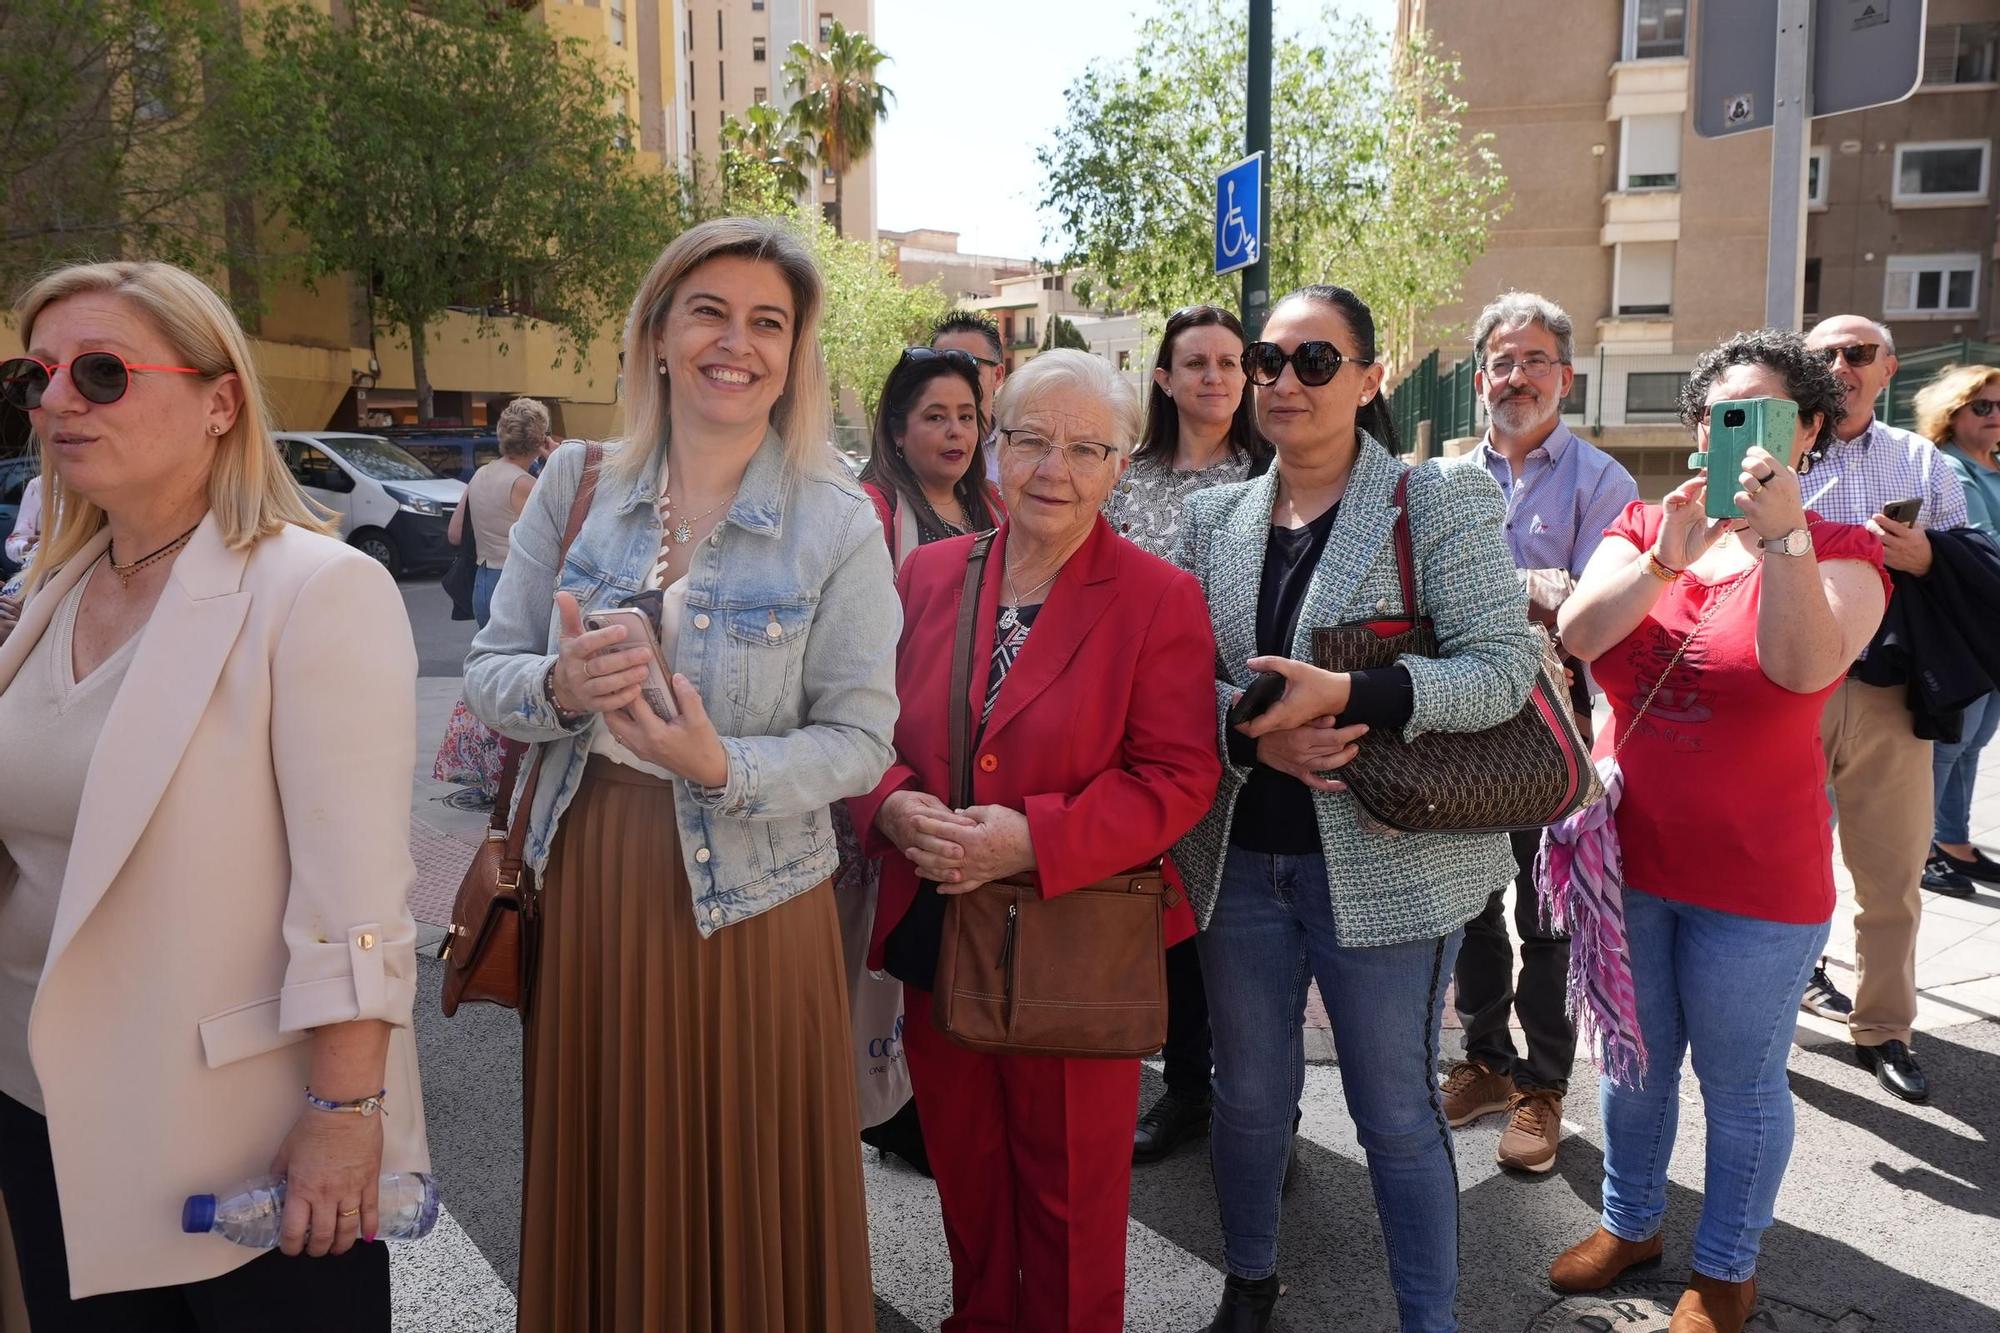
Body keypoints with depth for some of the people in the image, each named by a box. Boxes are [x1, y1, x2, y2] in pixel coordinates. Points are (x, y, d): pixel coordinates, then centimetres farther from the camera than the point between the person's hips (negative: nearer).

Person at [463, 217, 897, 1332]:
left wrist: (724, 767, -25)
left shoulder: (839, 523, -8)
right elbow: (488, 674, 3)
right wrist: (560, 688, -18)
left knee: (749, 1208, 12)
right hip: (589, 884, 3)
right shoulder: (577, 486, 1)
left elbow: (862, 739, -9)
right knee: (603, 1195, 18)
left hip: (749, 902, -3)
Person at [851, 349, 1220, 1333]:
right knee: (962, 1167, 22)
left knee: (1069, 1188, 12)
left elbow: (1178, 777, -12)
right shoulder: (929, 573, 4)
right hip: (936, 932, 4)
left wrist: (1035, 839, -22)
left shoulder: (1159, 598, -8)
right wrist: (893, 807, -13)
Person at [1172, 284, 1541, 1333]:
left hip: (1386, 860, -4)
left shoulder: (1439, 501, -6)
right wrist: (1254, 733, -17)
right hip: (1239, 858, 4)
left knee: (1396, 1114, 10)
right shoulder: (1213, 517, 6)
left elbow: (1504, 668, -13)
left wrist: (1341, 696, -25)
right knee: (1248, 1095, 19)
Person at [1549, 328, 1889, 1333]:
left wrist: (1782, 536, -34)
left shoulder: (1841, 554, -8)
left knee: (1740, 1080, 11)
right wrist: (1666, 559, -29)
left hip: (1756, 880, -3)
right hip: (1628, 857, 4)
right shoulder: (1641, 527, 1)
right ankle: (1630, 1223, 41)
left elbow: (1807, 667, -27)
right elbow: (1577, 636, -16)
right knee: (1636, 1058, 20)